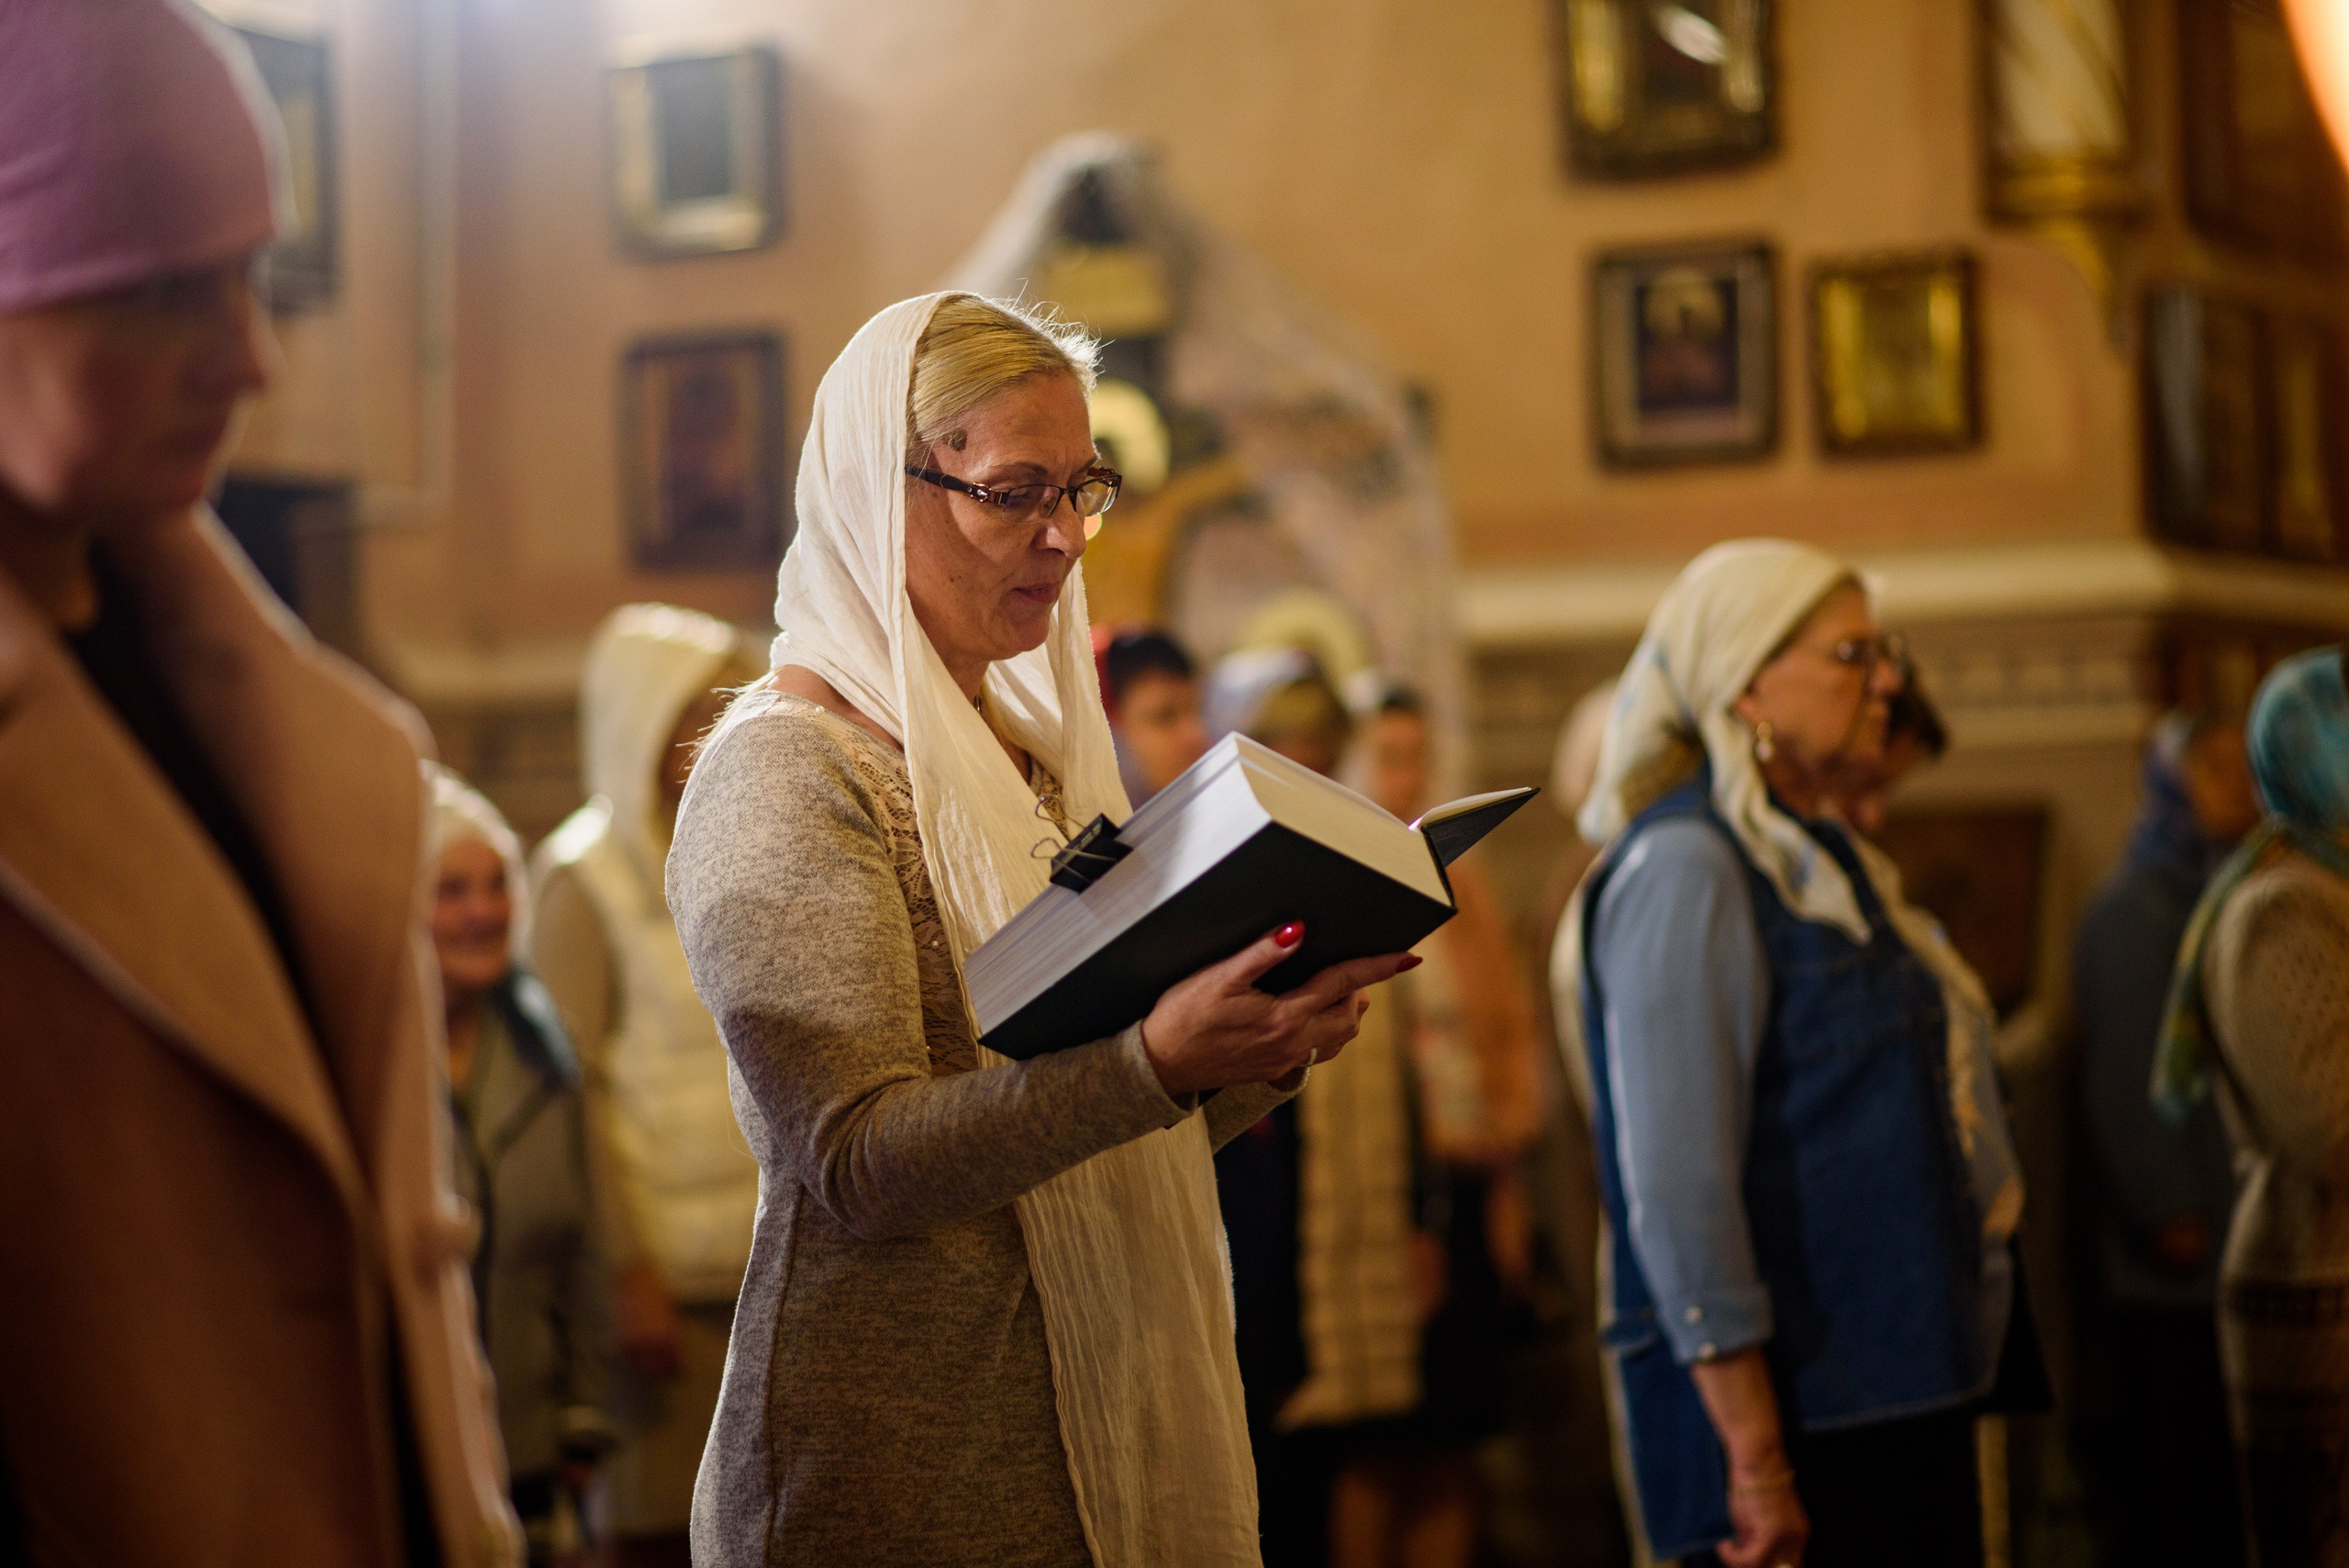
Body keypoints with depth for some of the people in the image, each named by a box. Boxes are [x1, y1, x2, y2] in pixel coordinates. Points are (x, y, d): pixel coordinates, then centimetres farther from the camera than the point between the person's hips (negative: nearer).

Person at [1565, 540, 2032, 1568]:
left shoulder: (1824, 860, 15)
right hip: (1794, 1406, -9)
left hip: (1903, 1394, 9)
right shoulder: (1685, 870, -14)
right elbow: (1676, 1185, -21)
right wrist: (1756, 1460, -23)